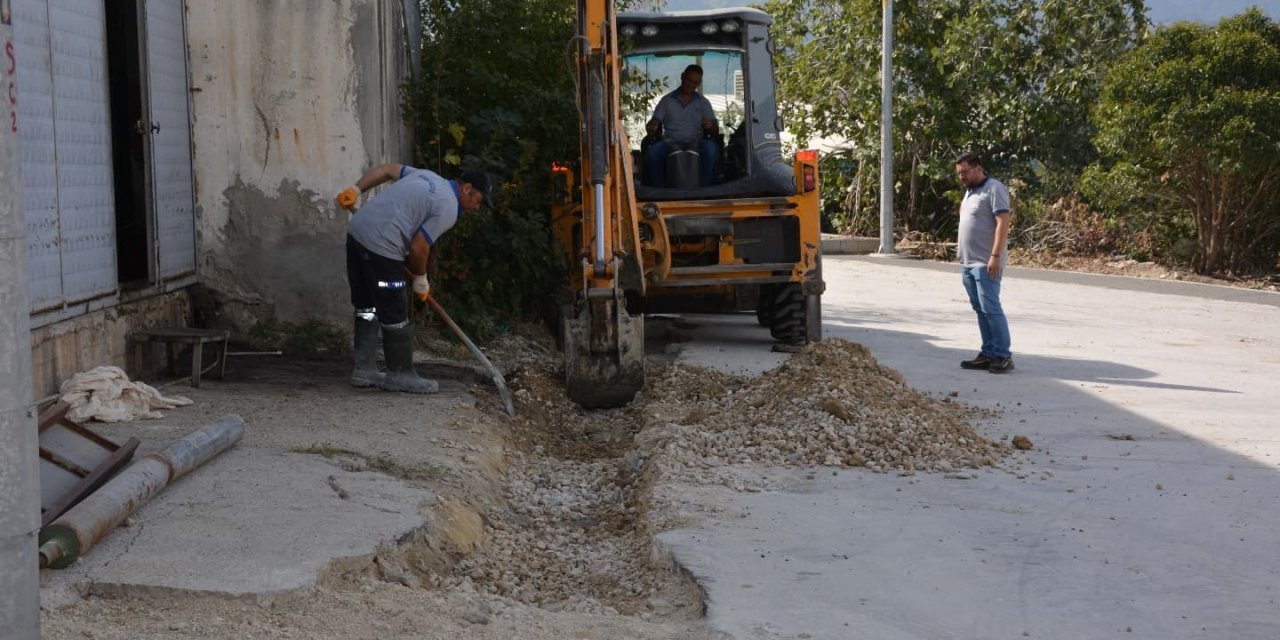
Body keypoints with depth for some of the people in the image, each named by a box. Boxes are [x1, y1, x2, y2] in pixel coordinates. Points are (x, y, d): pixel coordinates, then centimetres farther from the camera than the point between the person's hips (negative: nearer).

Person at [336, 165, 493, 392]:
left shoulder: (429, 177, 17)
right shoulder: (448, 210, -9)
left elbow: (386, 169, 18)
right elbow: (418, 248, -12)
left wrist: (356, 190, 16)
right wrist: (420, 278, 5)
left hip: (357, 230, 10)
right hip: (381, 247, -10)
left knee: (366, 307, 17)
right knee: (395, 315, 2)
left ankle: (364, 370, 23)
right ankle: (401, 375, 12)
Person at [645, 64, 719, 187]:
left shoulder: (703, 102, 17)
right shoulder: (667, 101, 16)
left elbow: (715, 131, 12)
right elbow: (655, 122, 11)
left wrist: (710, 126, -14)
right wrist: (651, 128, -15)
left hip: (695, 144, 0)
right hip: (670, 143, 0)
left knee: (710, 147, -34)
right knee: (652, 152, -33)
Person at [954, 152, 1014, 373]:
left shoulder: (994, 189, -10)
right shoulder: (970, 191, 19)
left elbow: (1003, 223, -17)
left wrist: (996, 256, -23)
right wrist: (962, 246, 17)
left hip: (986, 263, -9)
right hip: (968, 262, 9)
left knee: (990, 309, -10)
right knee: (980, 310, 9)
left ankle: (1003, 356, -6)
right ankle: (989, 353, 13)